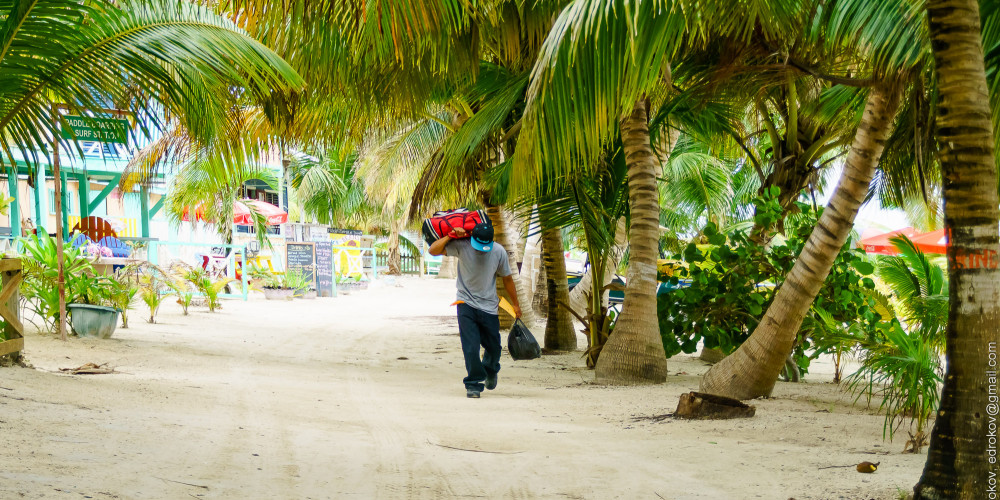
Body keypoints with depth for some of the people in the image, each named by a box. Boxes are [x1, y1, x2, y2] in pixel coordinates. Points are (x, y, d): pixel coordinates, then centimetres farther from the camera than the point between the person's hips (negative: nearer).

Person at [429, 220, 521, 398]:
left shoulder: (499, 252, -8)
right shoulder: (461, 246, -12)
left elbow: (507, 278, 6)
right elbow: (433, 250, -16)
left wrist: (515, 305, 12)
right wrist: (451, 236, -23)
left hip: (488, 307, 2)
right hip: (466, 304, -2)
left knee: (494, 347, 12)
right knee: (470, 348, -12)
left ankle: (490, 371, 44)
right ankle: (474, 384, 2)